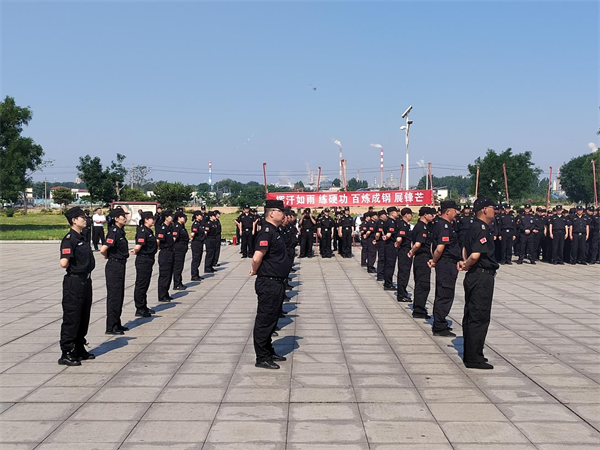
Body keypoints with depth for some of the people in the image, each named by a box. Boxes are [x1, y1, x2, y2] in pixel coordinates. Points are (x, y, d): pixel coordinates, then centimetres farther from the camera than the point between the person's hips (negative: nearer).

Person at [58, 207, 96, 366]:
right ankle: (66, 354, 4)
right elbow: (64, 263, -24)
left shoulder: (81, 239, 14)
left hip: (85, 281, 9)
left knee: (84, 317, 16)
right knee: (71, 318, -3)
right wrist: (72, 267, -6)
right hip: (74, 282, -9)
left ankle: (79, 349, 28)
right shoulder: (69, 239, -15)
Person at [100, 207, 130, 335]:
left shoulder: (121, 230, 9)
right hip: (114, 267, -9)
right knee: (114, 296, -3)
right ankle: (111, 327, 3)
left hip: (120, 266, 9)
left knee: (119, 296, 15)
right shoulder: (114, 232, -18)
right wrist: (108, 256, -7)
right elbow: (103, 250, -26)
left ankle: (117, 324, 25)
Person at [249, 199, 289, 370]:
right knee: (265, 320, -1)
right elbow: (257, 258, -25)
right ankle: (262, 358, 6)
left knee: (272, 319, 18)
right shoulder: (267, 231, -19)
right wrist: (255, 271, -7)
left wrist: (256, 270, 14)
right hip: (269, 284, -10)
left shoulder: (275, 231, 12)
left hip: (276, 283, 10)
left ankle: (269, 352, 30)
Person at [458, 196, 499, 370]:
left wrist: (464, 263, 11)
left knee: (471, 316, 14)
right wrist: (466, 265, -10)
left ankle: (469, 354, 23)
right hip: (482, 277, -10)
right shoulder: (482, 229, -17)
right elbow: (476, 255, -27)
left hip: (474, 276, 10)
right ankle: (474, 358, -1)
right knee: (479, 317, -5)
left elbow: (465, 248, 26)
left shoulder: (473, 228, 14)